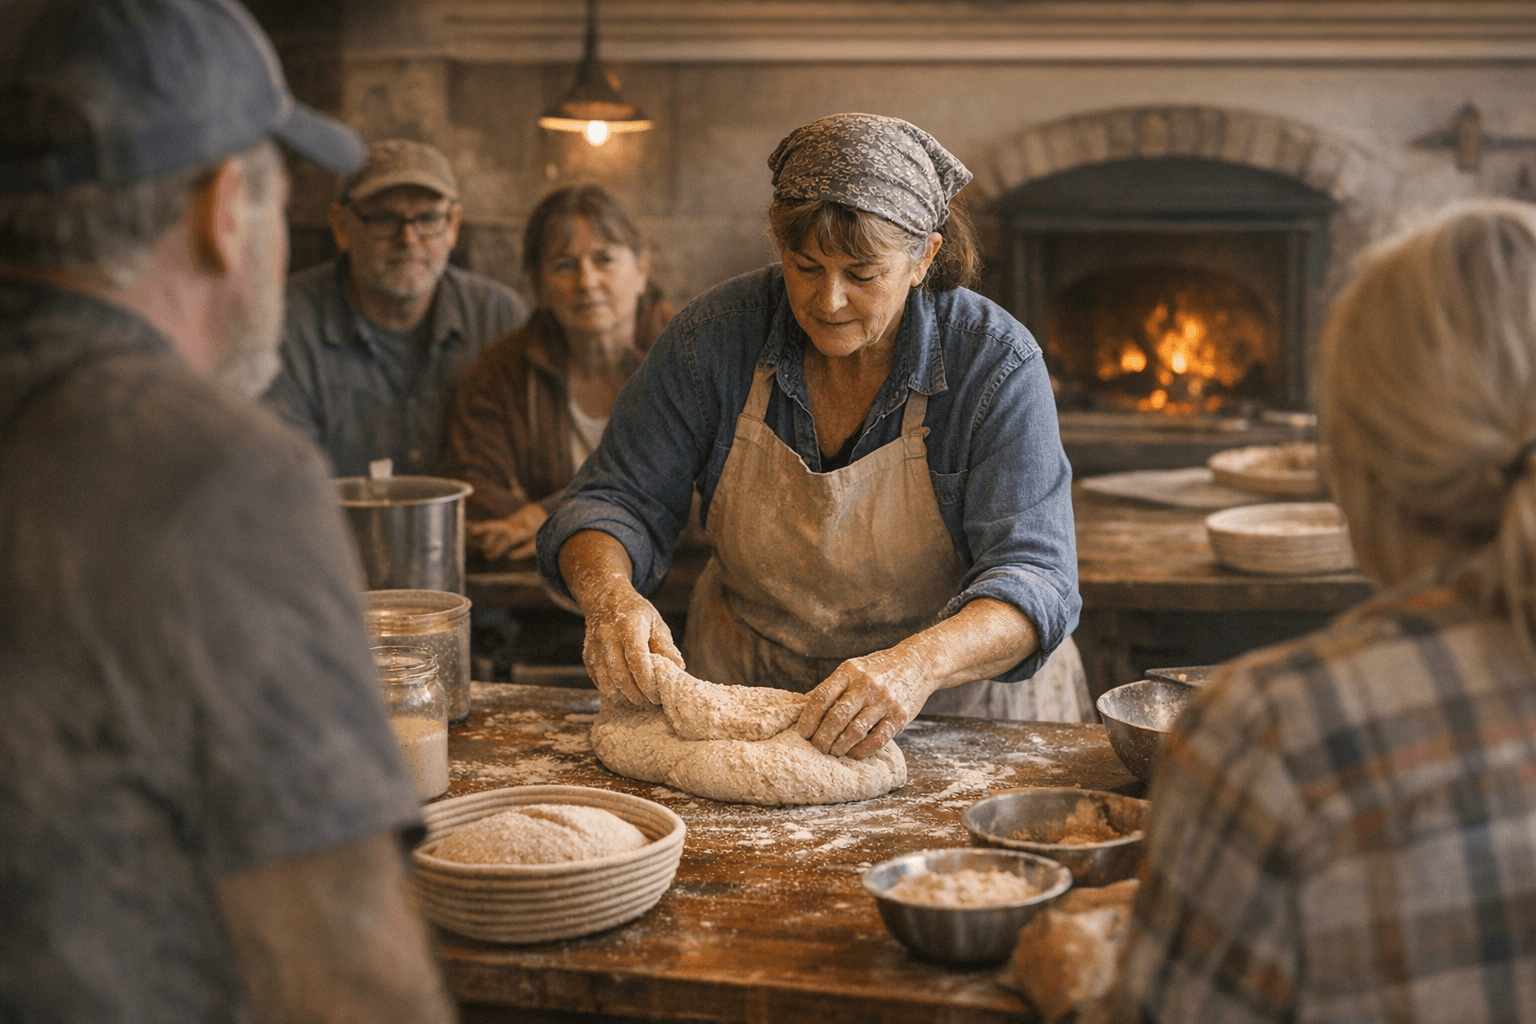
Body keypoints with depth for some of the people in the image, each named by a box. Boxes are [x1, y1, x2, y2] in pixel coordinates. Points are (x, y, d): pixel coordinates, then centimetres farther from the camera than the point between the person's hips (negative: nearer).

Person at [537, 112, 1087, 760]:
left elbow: (1033, 580, -23)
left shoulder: (995, 364, -16)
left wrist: (918, 665, -45)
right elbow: (615, 501, -4)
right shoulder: (717, 334, -9)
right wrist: (610, 596, -28)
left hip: (956, 706, -2)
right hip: (747, 694, 3)